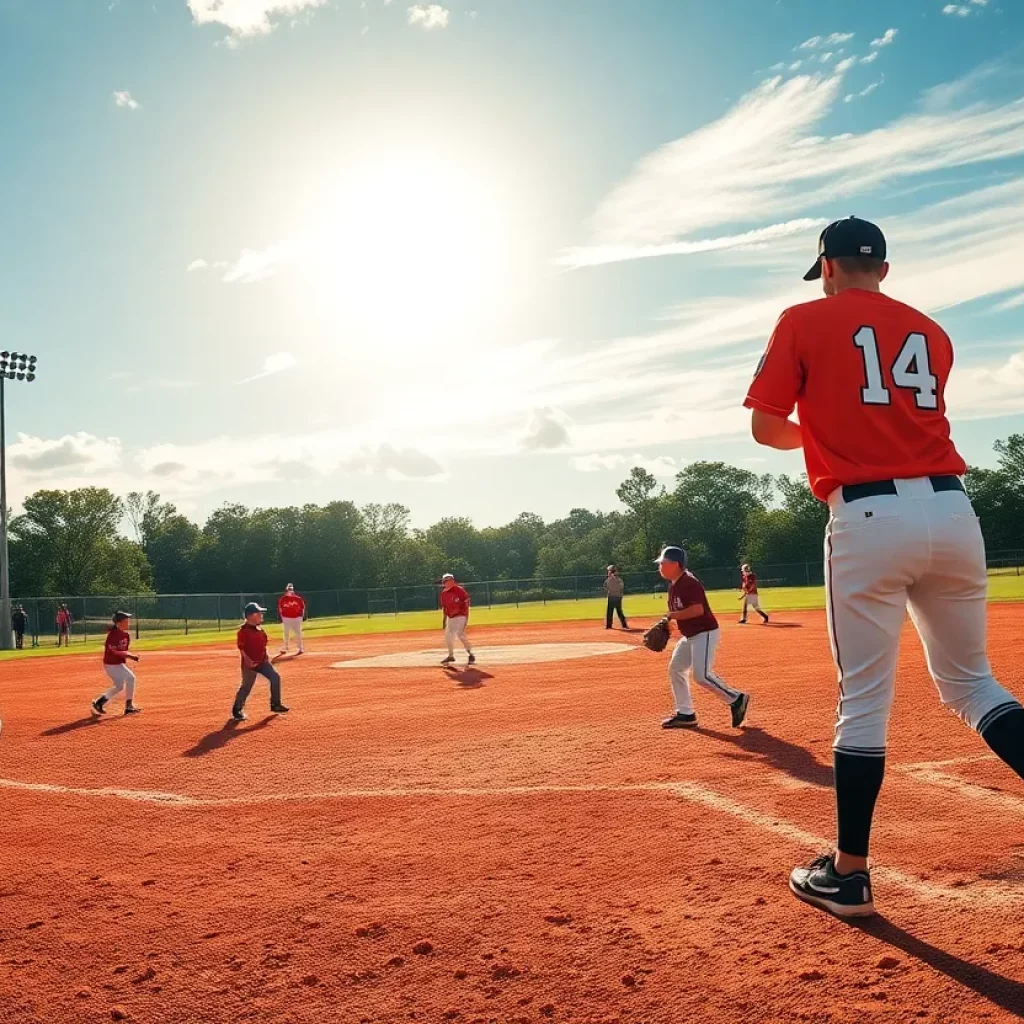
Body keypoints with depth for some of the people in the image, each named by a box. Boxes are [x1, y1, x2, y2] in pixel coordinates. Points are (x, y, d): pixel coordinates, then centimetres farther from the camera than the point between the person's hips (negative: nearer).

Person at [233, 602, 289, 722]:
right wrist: (247, 660, -24)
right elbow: (241, 647, -17)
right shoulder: (244, 630, -15)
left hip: (262, 661, 7)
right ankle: (237, 710, 16)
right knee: (246, 686, -1)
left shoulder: (260, 629, 9)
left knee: (275, 677, 2)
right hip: (250, 663, -7)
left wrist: (267, 657, 13)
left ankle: (275, 705, 13)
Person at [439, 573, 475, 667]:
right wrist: (445, 620, 13)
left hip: (460, 616, -8)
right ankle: (451, 656, 23)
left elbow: (466, 602, -12)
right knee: (448, 636, 10)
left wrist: (466, 617, -16)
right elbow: (445, 607, 14)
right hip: (450, 618, 8)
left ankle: (471, 654, -6)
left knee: (460, 635, -16)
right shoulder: (444, 593, 6)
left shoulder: (458, 590, -12)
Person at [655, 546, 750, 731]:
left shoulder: (689, 583, -21)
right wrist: (667, 622, 1)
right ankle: (686, 715, 16)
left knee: (702, 675, -17)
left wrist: (673, 616, -22)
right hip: (689, 635, 11)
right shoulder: (673, 585, 10)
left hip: (705, 633, -11)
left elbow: (698, 610, -29)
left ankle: (737, 699, 1)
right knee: (675, 669, 10)